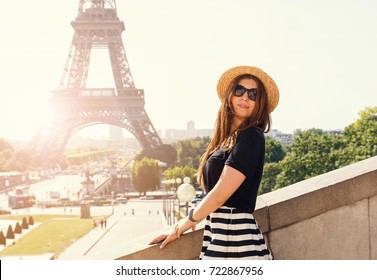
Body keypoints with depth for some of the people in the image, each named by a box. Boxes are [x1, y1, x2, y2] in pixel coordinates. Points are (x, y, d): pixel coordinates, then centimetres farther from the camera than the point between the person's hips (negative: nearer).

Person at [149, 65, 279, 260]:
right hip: (219, 235, 8)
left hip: (235, 236, -8)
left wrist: (190, 219, 3)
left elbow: (221, 194, -12)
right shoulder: (228, 139, 17)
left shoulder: (251, 137, -10)